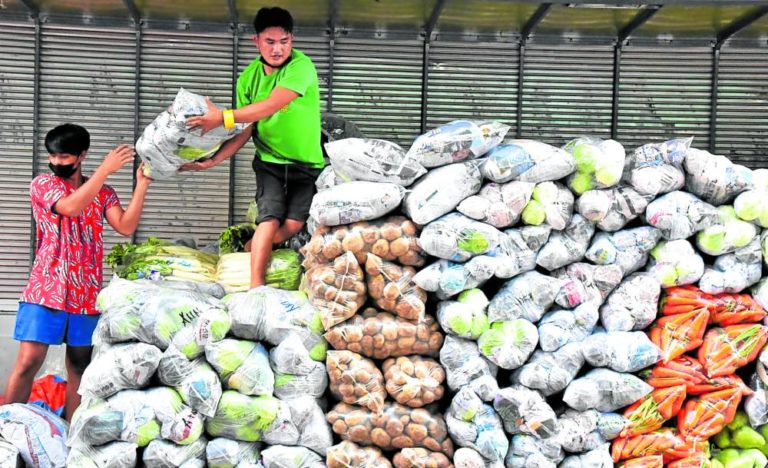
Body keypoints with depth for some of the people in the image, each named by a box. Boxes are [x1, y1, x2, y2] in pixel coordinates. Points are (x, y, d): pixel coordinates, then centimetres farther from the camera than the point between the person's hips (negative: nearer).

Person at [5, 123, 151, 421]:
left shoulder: (103, 193, 9)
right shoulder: (42, 184, 0)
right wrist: (105, 169, -22)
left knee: (80, 365, 7)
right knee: (29, 361, -8)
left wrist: (142, 184, -15)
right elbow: (71, 207, -19)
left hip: (86, 293, 3)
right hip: (46, 290, -3)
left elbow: (125, 226, -6)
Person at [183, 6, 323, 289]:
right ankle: (256, 286, -15)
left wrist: (224, 117, -33)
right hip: (270, 161, 2)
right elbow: (244, 131, 0)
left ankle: (253, 249, 20)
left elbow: (272, 104, -29)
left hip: (308, 164, -2)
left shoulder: (302, 66, -16)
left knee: (294, 225, -11)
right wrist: (212, 161, -10)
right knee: (271, 217, -17)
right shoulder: (248, 77, -1)